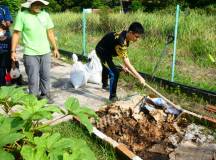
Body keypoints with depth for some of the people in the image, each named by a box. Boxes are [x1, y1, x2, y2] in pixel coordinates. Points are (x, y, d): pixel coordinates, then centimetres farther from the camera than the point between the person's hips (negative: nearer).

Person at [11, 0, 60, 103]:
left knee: (46, 76, 12)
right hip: (30, 53, -3)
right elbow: (16, 33, -5)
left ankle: (45, 95, 29)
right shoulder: (22, 15, -8)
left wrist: (55, 48, 10)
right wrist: (13, 51, -8)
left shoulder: (45, 14, 3)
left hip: (45, 52, 4)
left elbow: (50, 33, 9)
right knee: (33, 78, 3)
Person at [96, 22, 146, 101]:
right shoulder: (121, 42, -41)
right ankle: (112, 96, -5)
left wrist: (125, 66, -13)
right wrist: (139, 77, -42)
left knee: (106, 68, 32)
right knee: (114, 73, -20)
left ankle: (105, 85, 59)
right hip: (102, 51, -10)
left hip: (106, 50, 10)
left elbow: (124, 54, -4)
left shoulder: (125, 35, -15)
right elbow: (127, 63, -43)